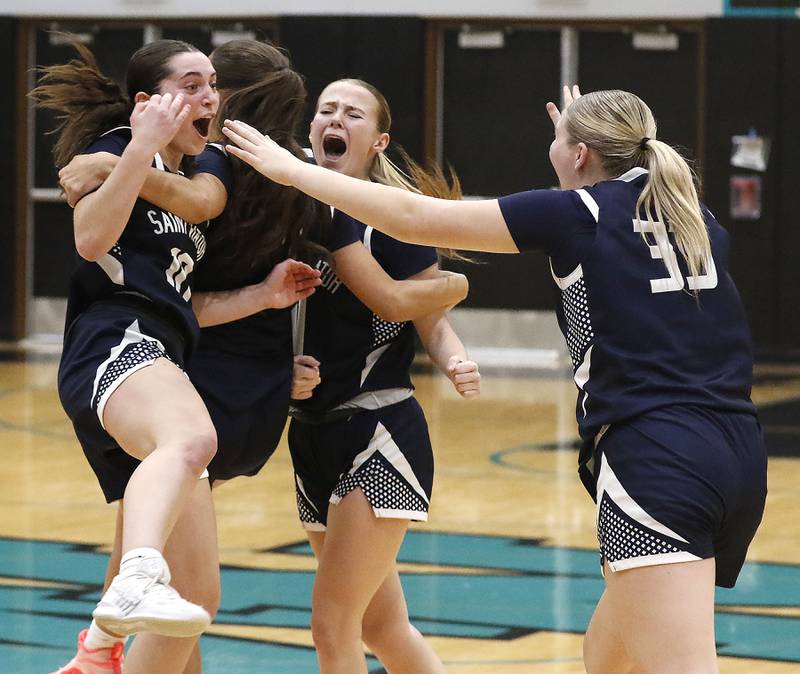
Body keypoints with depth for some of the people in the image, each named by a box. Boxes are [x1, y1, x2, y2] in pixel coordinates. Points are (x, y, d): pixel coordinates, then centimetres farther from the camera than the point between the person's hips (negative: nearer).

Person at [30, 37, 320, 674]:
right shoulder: (113, 148, 5)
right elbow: (91, 239, -15)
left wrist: (266, 294, 23)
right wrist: (143, 146, -20)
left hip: (163, 369, 10)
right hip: (115, 343, -10)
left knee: (199, 595, 7)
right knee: (190, 438, -45)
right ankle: (137, 585, -70)